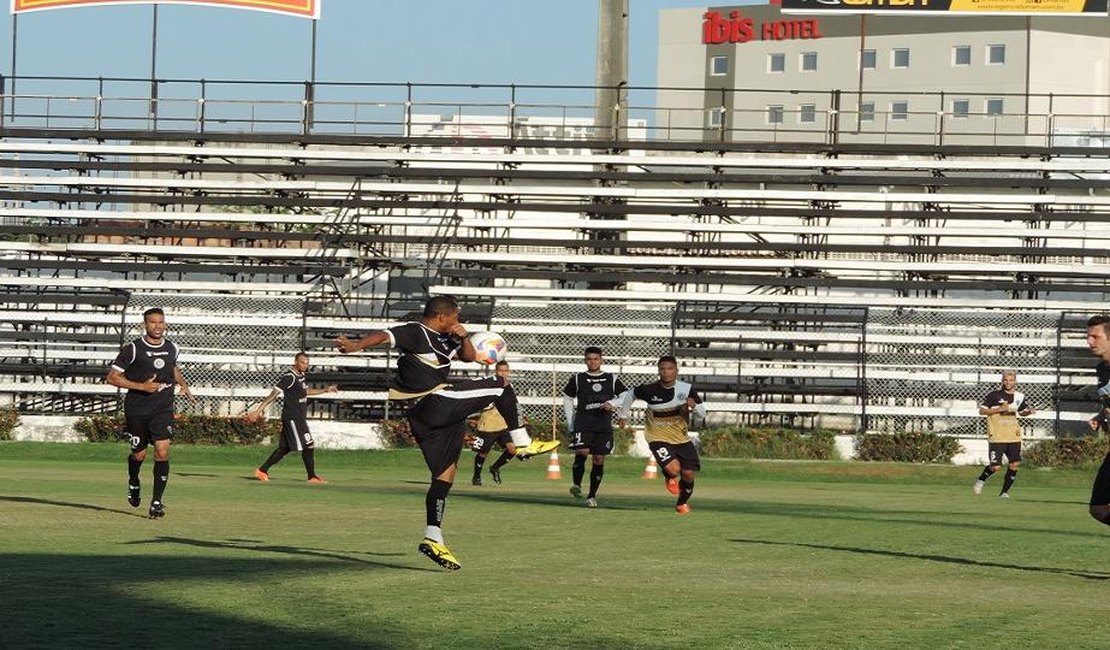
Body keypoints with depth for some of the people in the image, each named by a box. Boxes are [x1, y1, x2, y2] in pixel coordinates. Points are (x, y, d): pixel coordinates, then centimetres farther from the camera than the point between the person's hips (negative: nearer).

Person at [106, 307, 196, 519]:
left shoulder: (172, 348, 6)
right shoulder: (133, 349, -9)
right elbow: (112, 377, -8)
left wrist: (183, 383, 10)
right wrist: (141, 386, -17)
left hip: (163, 409, 2)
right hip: (137, 410, -2)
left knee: (162, 452, -11)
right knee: (139, 454, 7)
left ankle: (157, 502, -7)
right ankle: (134, 484, 41)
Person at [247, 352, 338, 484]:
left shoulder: (300, 376, 13)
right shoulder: (289, 377, -16)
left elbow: (305, 392, 31)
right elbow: (273, 394, -20)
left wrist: (325, 390, 27)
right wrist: (259, 410, -24)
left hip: (299, 417, 10)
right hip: (292, 417, -10)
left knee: (285, 448, 12)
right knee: (308, 446, -7)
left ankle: (262, 470, 17)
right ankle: (312, 477, 1)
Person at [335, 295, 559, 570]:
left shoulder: (443, 339, 20)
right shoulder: (415, 332, -8)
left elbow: (469, 356, 27)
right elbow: (384, 336, -21)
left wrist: (464, 337, 5)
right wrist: (357, 345, -39)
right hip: (435, 402, -10)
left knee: (446, 472, 8)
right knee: (501, 385, 0)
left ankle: (433, 539, 4)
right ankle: (522, 442, 3)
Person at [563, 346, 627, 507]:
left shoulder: (612, 379, 10)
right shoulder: (578, 379, 9)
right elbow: (567, 397, 20)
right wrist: (570, 421, 13)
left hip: (604, 425, 1)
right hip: (583, 423, -1)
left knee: (599, 459, -1)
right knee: (582, 452, -23)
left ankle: (592, 495, 10)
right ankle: (576, 483, -3)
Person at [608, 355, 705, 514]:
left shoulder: (686, 389, -10)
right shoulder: (650, 390, -14)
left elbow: (702, 413, -2)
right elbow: (631, 394, 7)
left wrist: (694, 406, -24)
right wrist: (623, 414, 12)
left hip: (682, 439, 3)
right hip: (658, 438, -3)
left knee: (688, 473, 0)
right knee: (673, 469, -25)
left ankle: (683, 502, 33)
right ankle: (669, 477, 17)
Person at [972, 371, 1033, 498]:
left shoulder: (1019, 397, 8)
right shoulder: (994, 395, -5)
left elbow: (1022, 412, 24)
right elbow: (981, 411, -5)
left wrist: (1029, 411, 0)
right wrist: (999, 409, -16)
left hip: (1014, 437, 4)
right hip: (997, 437, -4)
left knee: (1014, 464, -6)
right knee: (996, 467, -6)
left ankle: (1004, 491, 9)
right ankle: (980, 480, 24)